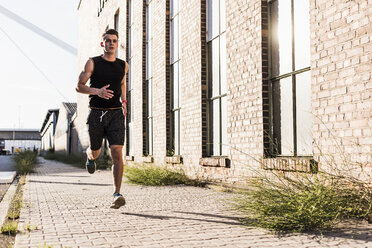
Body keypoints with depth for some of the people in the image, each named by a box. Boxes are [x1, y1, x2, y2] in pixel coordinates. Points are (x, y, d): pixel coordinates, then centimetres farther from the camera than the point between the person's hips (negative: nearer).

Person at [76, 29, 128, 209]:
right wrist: (97, 91, -19)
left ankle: (117, 194, -14)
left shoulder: (123, 65, 10)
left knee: (117, 153, -14)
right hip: (96, 114, -1)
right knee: (95, 152, 13)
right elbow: (79, 86, -1)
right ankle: (89, 156, 53)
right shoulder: (93, 63, 1)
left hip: (116, 114, 1)